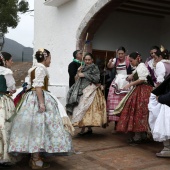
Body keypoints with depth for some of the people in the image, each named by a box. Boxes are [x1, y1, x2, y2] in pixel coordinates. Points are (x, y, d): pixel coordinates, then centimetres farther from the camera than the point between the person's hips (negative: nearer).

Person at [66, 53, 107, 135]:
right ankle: (89, 128, 7)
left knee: (88, 108, -12)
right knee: (81, 109, 1)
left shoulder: (95, 68, 2)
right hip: (82, 91, 6)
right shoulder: (82, 68, 17)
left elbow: (96, 78, -12)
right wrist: (78, 72, -2)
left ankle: (83, 129, -10)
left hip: (91, 91, -6)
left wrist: (84, 75, -10)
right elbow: (76, 80, 16)